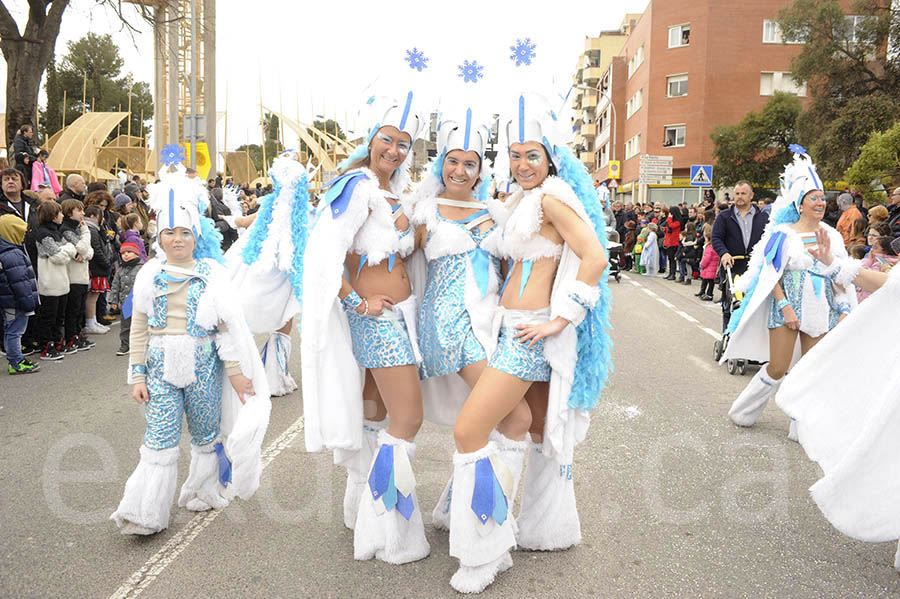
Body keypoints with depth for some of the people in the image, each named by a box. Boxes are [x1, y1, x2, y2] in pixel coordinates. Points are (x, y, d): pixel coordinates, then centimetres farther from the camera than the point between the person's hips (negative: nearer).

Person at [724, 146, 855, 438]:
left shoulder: (832, 236, 9)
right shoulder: (784, 234, -4)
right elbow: (770, 276, -7)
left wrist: (844, 310, 3)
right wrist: (786, 306, -15)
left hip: (821, 310, 4)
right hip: (787, 306, -4)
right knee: (777, 369, -3)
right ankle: (744, 411, 19)